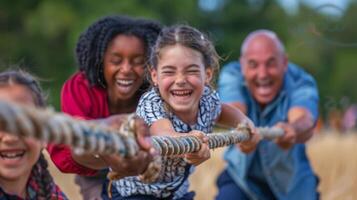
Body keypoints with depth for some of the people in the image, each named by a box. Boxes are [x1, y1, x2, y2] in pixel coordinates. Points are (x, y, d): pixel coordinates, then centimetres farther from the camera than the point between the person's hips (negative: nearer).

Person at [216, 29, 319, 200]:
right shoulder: (231, 76, -19)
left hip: (291, 181, 0)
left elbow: (306, 121, -42)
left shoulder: (301, 82, -22)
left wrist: (292, 130, -67)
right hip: (243, 175, 0)